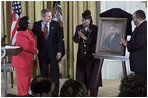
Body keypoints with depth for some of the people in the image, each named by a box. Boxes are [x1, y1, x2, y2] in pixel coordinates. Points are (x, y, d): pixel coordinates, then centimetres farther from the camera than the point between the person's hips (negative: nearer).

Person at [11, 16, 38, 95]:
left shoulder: (29, 32, 11)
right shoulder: (20, 34, -19)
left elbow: (32, 44, 17)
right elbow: (27, 47, -24)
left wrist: (34, 53, -1)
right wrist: (35, 51, -7)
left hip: (28, 60, 9)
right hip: (22, 60, -9)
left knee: (28, 79, 16)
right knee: (22, 79, -2)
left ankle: (26, 94, 25)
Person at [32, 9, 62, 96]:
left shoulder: (56, 24, -1)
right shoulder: (37, 25, 1)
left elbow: (59, 39, 0)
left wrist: (59, 51, -7)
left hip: (53, 52, -1)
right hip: (42, 52, 1)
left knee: (55, 73, 1)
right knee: (43, 73, 8)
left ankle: (55, 93, 7)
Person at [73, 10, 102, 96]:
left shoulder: (95, 28, -6)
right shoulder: (79, 28, 7)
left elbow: (95, 41, -13)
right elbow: (75, 40, 3)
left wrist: (85, 38, -24)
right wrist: (78, 36, -18)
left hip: (92, 55, -4)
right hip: (82, 55, 4)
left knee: (92, 75, -3)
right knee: (82, 75, 5)